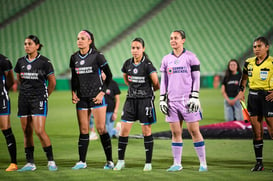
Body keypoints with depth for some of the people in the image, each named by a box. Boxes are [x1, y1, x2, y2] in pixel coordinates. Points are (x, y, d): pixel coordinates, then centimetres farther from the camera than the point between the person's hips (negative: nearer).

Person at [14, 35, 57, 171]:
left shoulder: (44, 62, -6)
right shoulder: (21, 62, 7)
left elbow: (52, 82, 2)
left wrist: (44, 96, 7)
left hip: (39, 99, -5)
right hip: (23, 99, 5)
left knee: (39, 131, -13)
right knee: (26, 132, 5)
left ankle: (51, 161, -2)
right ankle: (30, 163, 10)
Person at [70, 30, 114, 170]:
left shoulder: (97, 56, -7)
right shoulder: (74, 58, 8)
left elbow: (109, 75, -2)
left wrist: (102, 92, -8)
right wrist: (73, 93, 5)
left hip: (96, 97, -4)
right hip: (81, 98, 5)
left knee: (101, 129, -6)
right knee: (83, 130, 5)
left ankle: (109, 161, 2)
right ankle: (82, 161, 11)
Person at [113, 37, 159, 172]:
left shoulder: (147, 65, -10)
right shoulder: (127, 64, 5)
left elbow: (156, 84, -9)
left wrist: (148, 90, 8)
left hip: (145, 100, -4)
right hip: (131, 99, 4)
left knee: (146, 131, 1)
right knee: (124, 129, -1)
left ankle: (148, 163, 8)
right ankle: (121, 161, 8)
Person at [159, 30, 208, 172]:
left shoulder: (190, 57, 1)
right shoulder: (166, 59, 12)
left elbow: (196, 79, 0)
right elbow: (163, 81, 16)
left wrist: (194, 98, -8)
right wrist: (162, 100, 9)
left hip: (188, 100, -4)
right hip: (172, 101, 4)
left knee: (194, 131, -5)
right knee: (175, 133, 3)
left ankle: (203, 163, 1)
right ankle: (177, 164, 9)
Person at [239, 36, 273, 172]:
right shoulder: (249, 62, 9)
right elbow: (244, 78, 24)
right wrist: (241, 91, 10)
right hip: (253, 96, 5)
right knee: (256, 131, 6)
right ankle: (259, 163, 11)